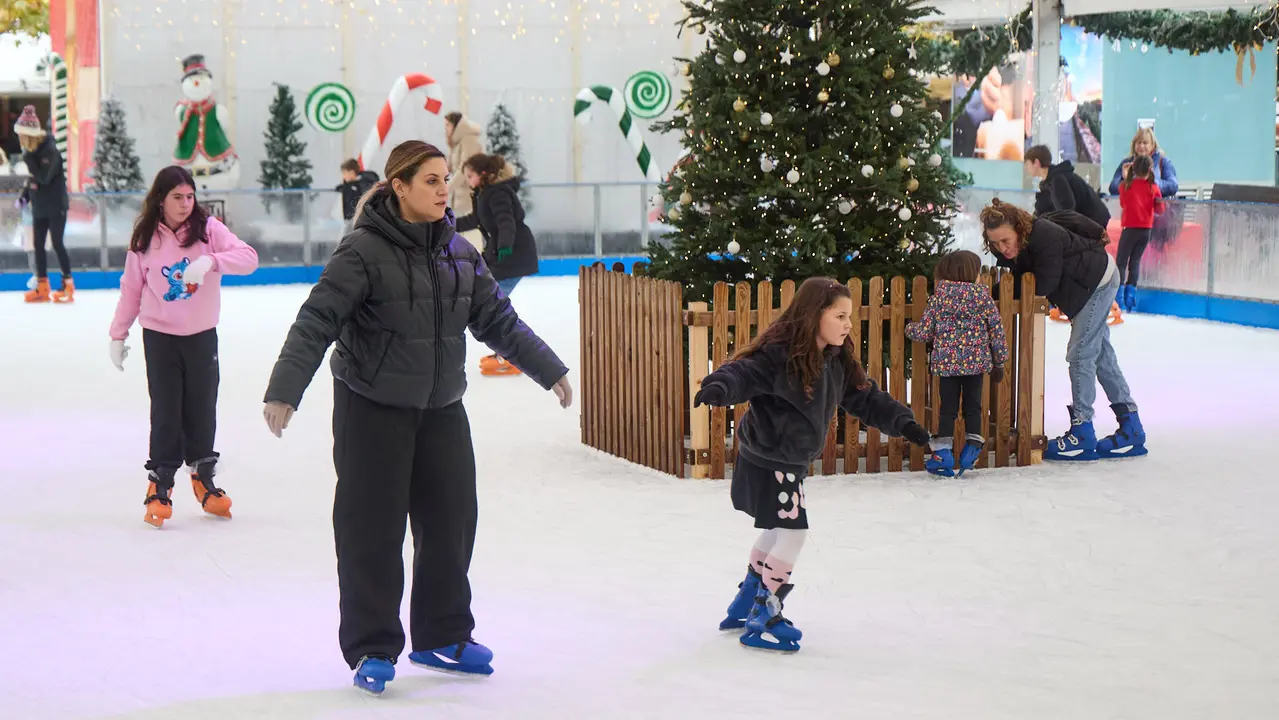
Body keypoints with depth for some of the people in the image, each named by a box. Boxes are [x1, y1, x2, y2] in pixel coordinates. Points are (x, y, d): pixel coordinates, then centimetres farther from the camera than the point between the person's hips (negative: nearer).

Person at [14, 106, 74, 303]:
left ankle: (68, 286, 2)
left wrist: (28, 158, -25)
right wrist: (24, 196, 8)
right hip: (39, 207, 8)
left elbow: (43, 177, -27)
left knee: (57, 244, -5)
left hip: (55, 206, -8)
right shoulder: (32, 151, 5)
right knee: (38, 245, 9)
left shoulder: (49, 151, -19)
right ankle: (42, 288, 15)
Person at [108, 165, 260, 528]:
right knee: (166, 410, -1)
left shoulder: (209, 228, -8)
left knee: (202, 408, 11)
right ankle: (160, 483, 10)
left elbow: (248, 257, -18)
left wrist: (210, 260, -34)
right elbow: (131, 289, 4)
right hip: (159, 337, -1)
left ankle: (203, 477, 28)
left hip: (202, 335, 1)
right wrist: (118, 335, 6)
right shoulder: (145, 239, -4)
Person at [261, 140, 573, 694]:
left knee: (452, 519, 8)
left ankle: (443, 637, 24)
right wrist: (284, 391, -25)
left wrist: (548, 371, 17)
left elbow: (498, 320, 15)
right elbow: (317, 321, -18)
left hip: (441, 409, 6)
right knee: (373, 528, -3)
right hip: (372, 409, -6)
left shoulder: (458, 253, 7)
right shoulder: (363, 251, -13)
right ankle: (372, 649, 7)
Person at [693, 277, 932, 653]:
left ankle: (745, 606, 39)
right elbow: (744, 372, -34)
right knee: (792, 533, -10)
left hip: (791, 462, 10)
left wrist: (903, 423, 0)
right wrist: (719, 387, -55)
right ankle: (763, 621, 1)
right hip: (767, 461, -10)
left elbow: (866, 398, 9)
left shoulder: (838, 361, 2)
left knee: (777, 531, 22)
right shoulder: (779, 353, -24)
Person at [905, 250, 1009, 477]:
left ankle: (942, 452, 3)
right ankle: (973, 445, 4)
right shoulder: (983, 295, 0)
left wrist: (910, 329, 25)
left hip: (946, 362, 0)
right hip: (976, 362, 0)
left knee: (948, 408, 6)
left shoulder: (939, 297, 0)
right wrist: (999, 362, 11)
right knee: (973, 407, 11)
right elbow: (997, 331, 2)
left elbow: (925, 332, 2)